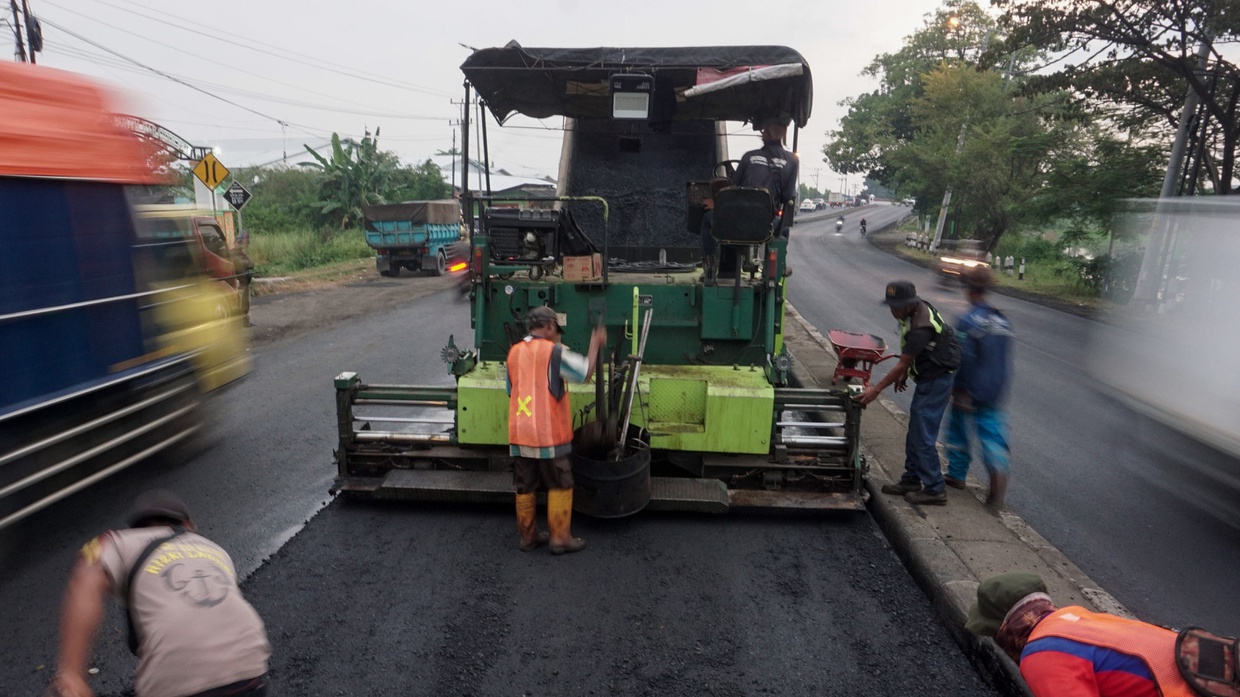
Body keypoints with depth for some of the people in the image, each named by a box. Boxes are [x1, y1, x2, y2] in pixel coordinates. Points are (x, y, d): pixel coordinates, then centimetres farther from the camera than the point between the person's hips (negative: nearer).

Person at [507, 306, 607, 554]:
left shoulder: (514, 352, 7)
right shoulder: (553, 351, -11)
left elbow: (511, 391, 14)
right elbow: (585, 371, -6)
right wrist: (595, 344, 7)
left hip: (519, 435, 6)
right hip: (548, 435, -6)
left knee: (524, 487, 14)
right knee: (560, 486, 8)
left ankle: (527, 536, 24)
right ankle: (560, 538, 13)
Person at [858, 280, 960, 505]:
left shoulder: (921, 328, -28)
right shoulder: (918, 308, 2)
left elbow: (902, 364, -22)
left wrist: (876, 389, -15)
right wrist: (905, 373, 15)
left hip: (936, 382, -10)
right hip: (929, 378, 10)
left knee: (922, 436, -6)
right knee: (914, 433, 15)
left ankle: (934, 490, 5)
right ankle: (911, 480, 25)